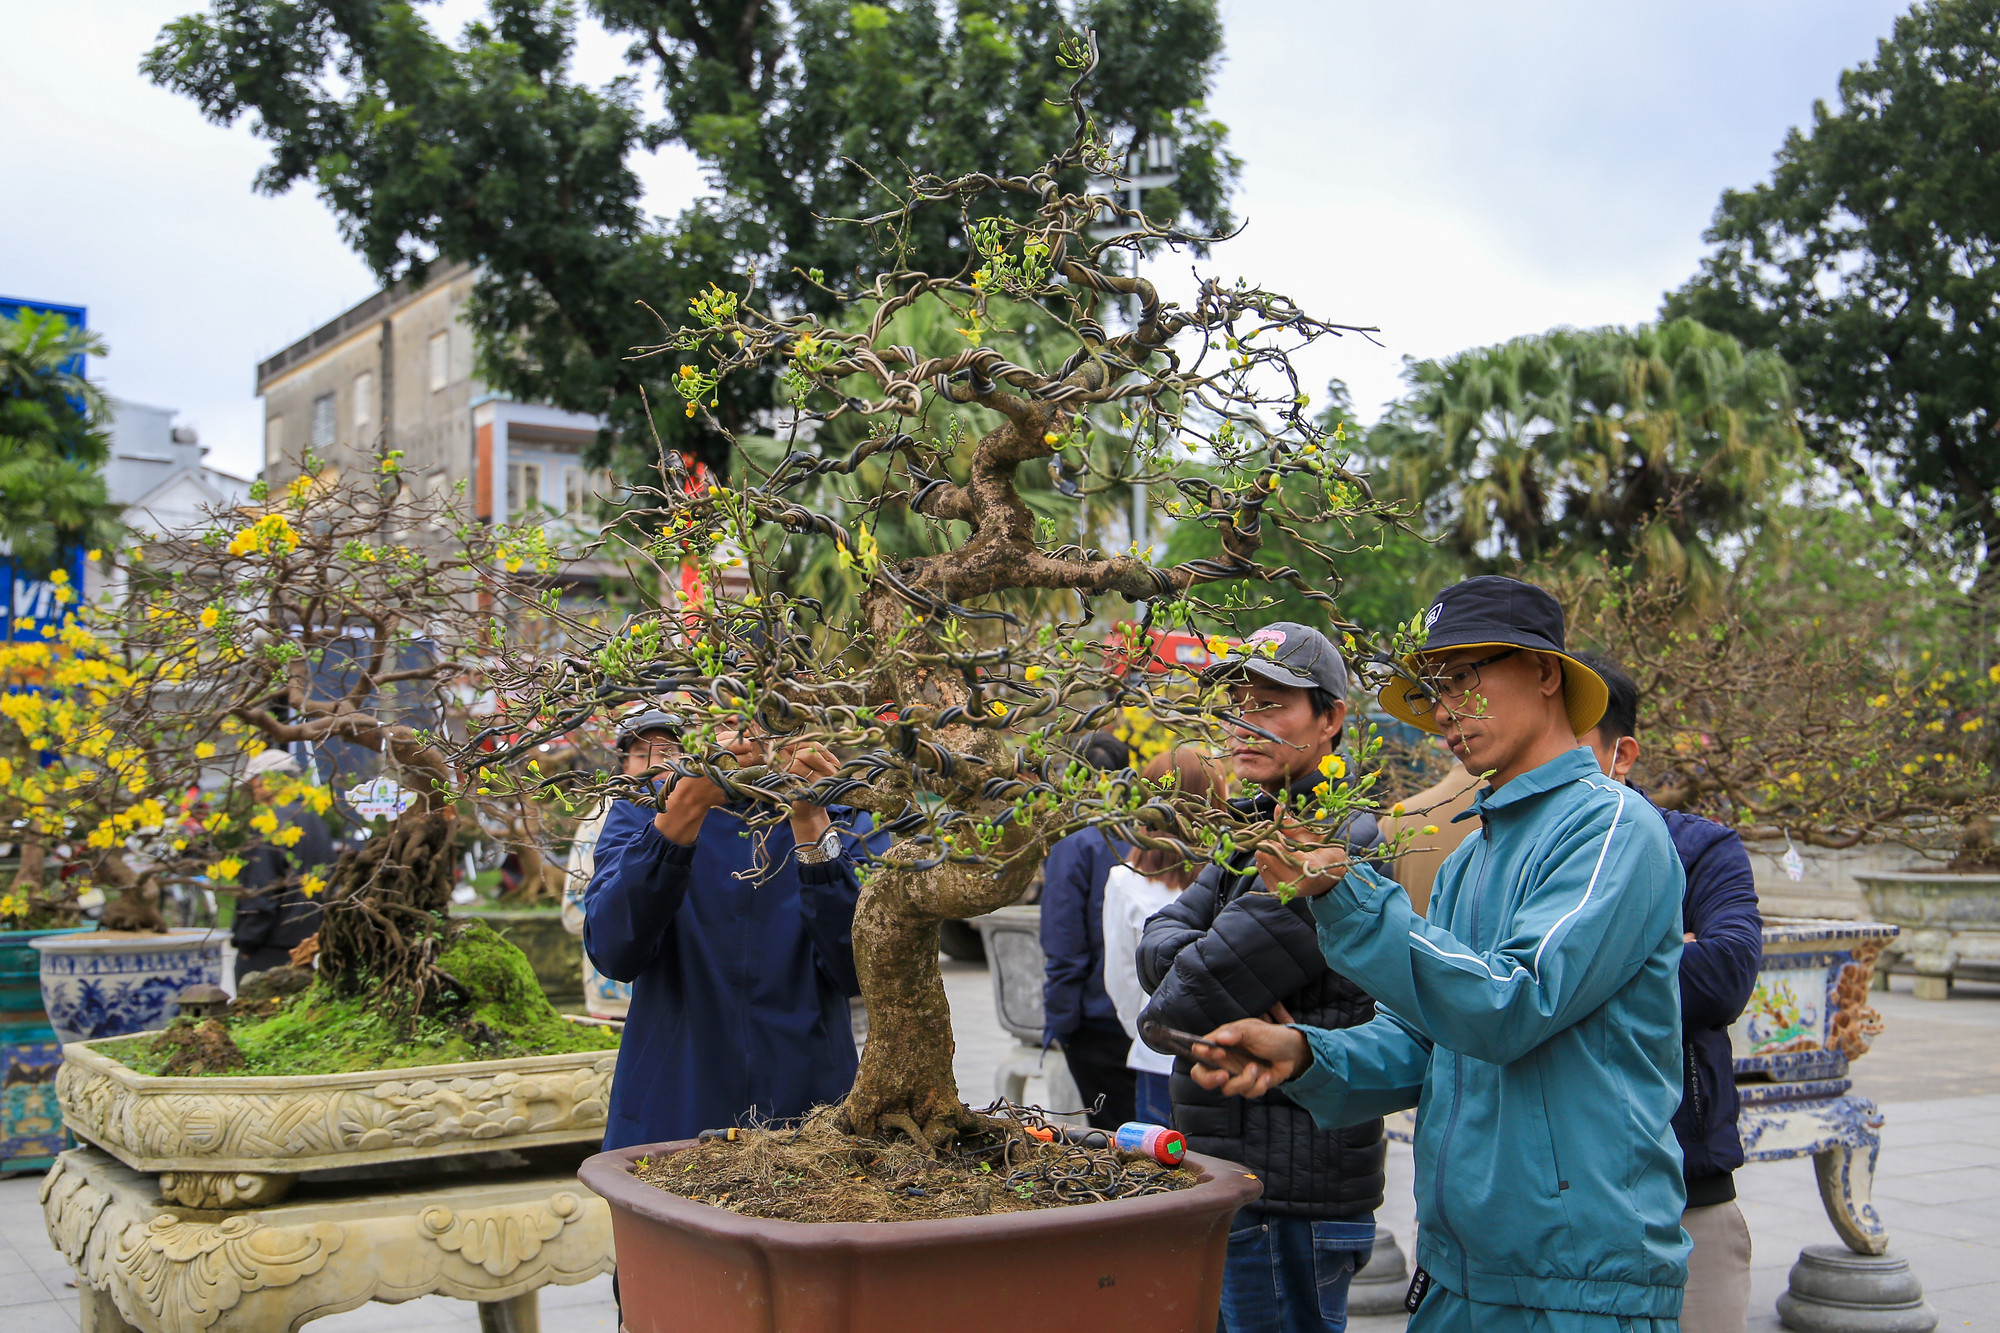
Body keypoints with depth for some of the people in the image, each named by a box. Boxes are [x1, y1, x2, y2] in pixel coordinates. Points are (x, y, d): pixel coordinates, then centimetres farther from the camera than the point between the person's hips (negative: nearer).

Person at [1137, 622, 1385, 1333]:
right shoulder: (1258, 828, 14)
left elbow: (1190, 1000, -23)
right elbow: (1162, 939, 5)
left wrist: (1161, 1008, -2)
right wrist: (1234, 979, -14)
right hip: (1242, 1172, 10)